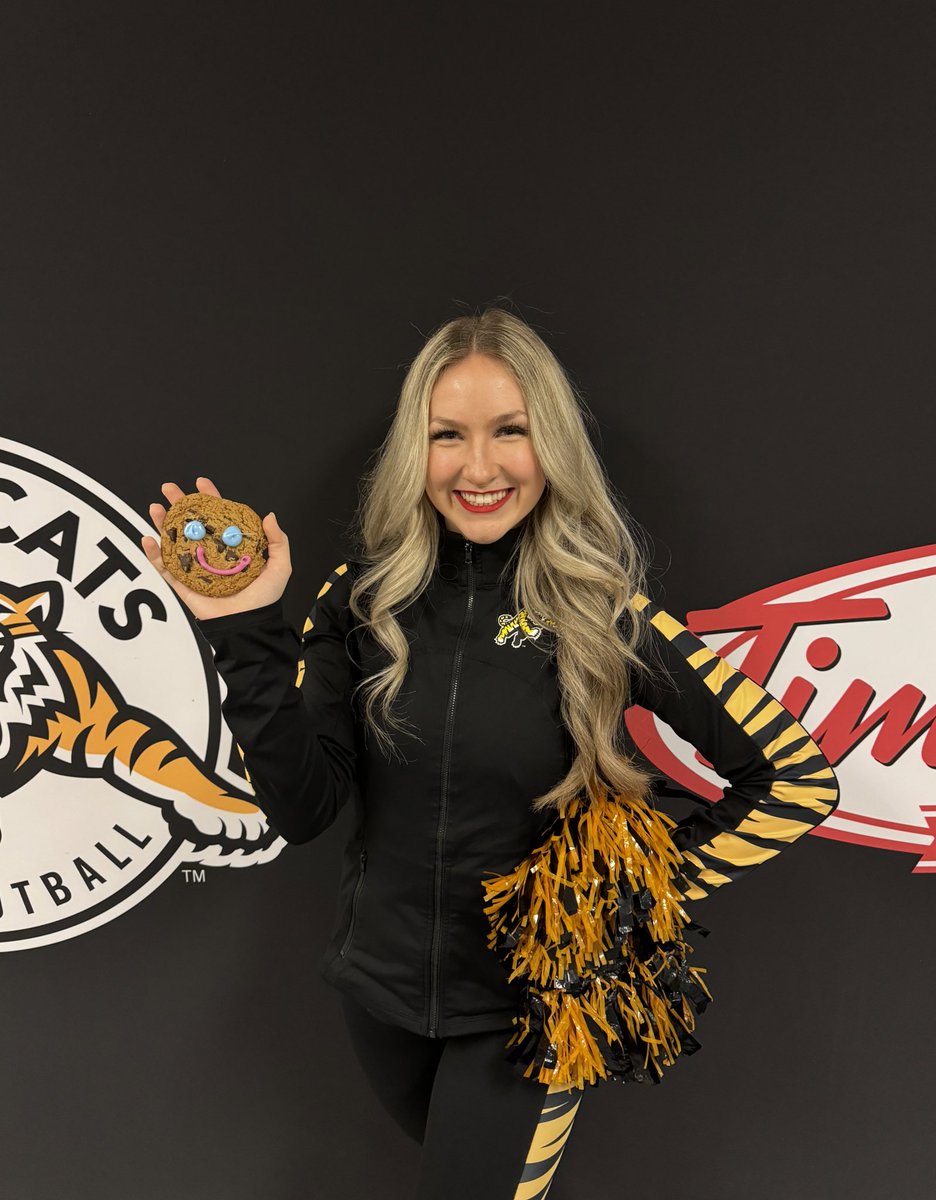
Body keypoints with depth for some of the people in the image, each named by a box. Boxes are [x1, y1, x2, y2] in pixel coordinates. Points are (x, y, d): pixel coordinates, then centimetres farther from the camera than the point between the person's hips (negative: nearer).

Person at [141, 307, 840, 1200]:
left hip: (529, 1008, -3)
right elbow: (302, 810, -18)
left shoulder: (607, 615, -19)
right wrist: (248, 634, -27)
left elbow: (799, 777, -12)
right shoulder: (366, 595, -12)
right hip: (378, 985, 4)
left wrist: (656, 885, -12)